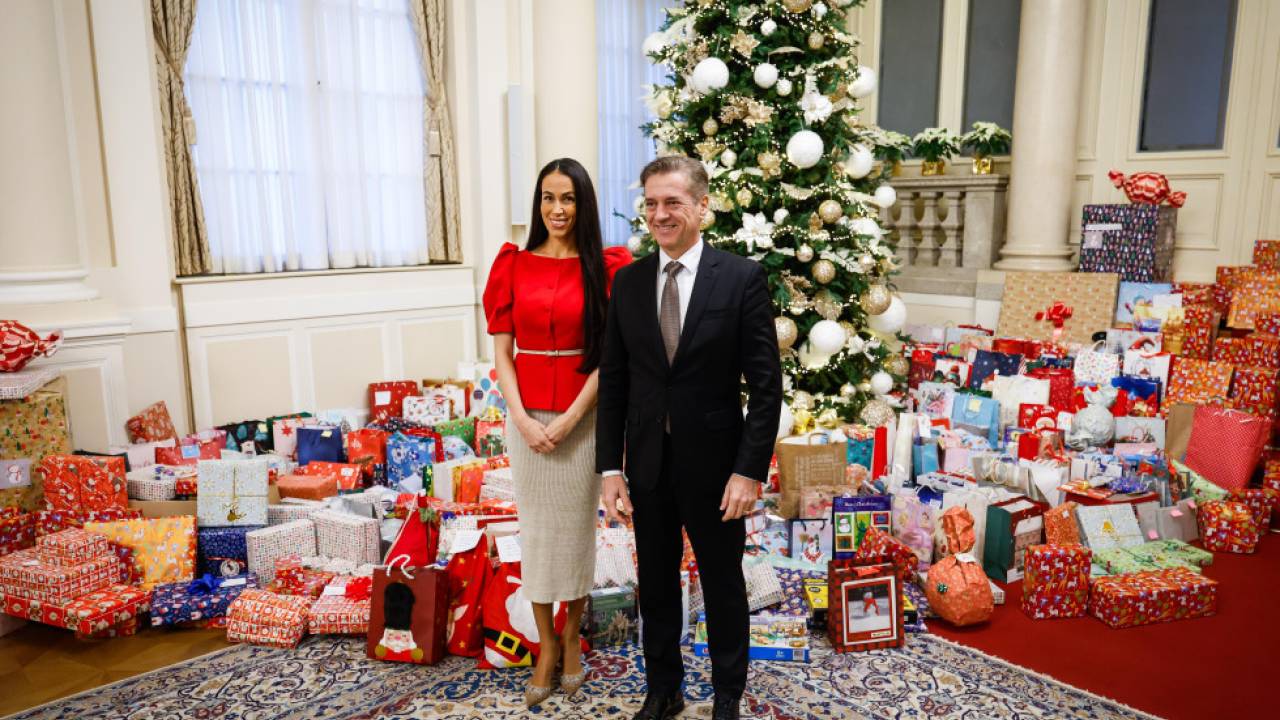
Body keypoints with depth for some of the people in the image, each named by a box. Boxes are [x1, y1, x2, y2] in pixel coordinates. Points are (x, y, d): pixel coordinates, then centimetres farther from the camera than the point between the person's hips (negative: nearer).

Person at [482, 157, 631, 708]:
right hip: (526, 415, 2)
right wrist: (521, 418, -10)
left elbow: (609, 354, -7)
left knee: (577, 523, 9)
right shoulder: (512, 265, 2)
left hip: (583, 415, -2)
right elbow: (501, 351, 1)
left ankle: (572, 637, 30)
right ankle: (546, 645, 25)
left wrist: (569, 419, -13)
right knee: (536, 523, 9)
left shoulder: (606, 267, -3)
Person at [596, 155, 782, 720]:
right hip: (646, 463, 3)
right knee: (656, 584, 18)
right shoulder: (627, 282, 1)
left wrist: (750, 469, -14)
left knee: (723, 585, 15)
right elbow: (613, 382, 2)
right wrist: (610, 467, -2)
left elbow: (765, 386, -10)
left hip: (714, 463, -3)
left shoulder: (743, 278, -9)